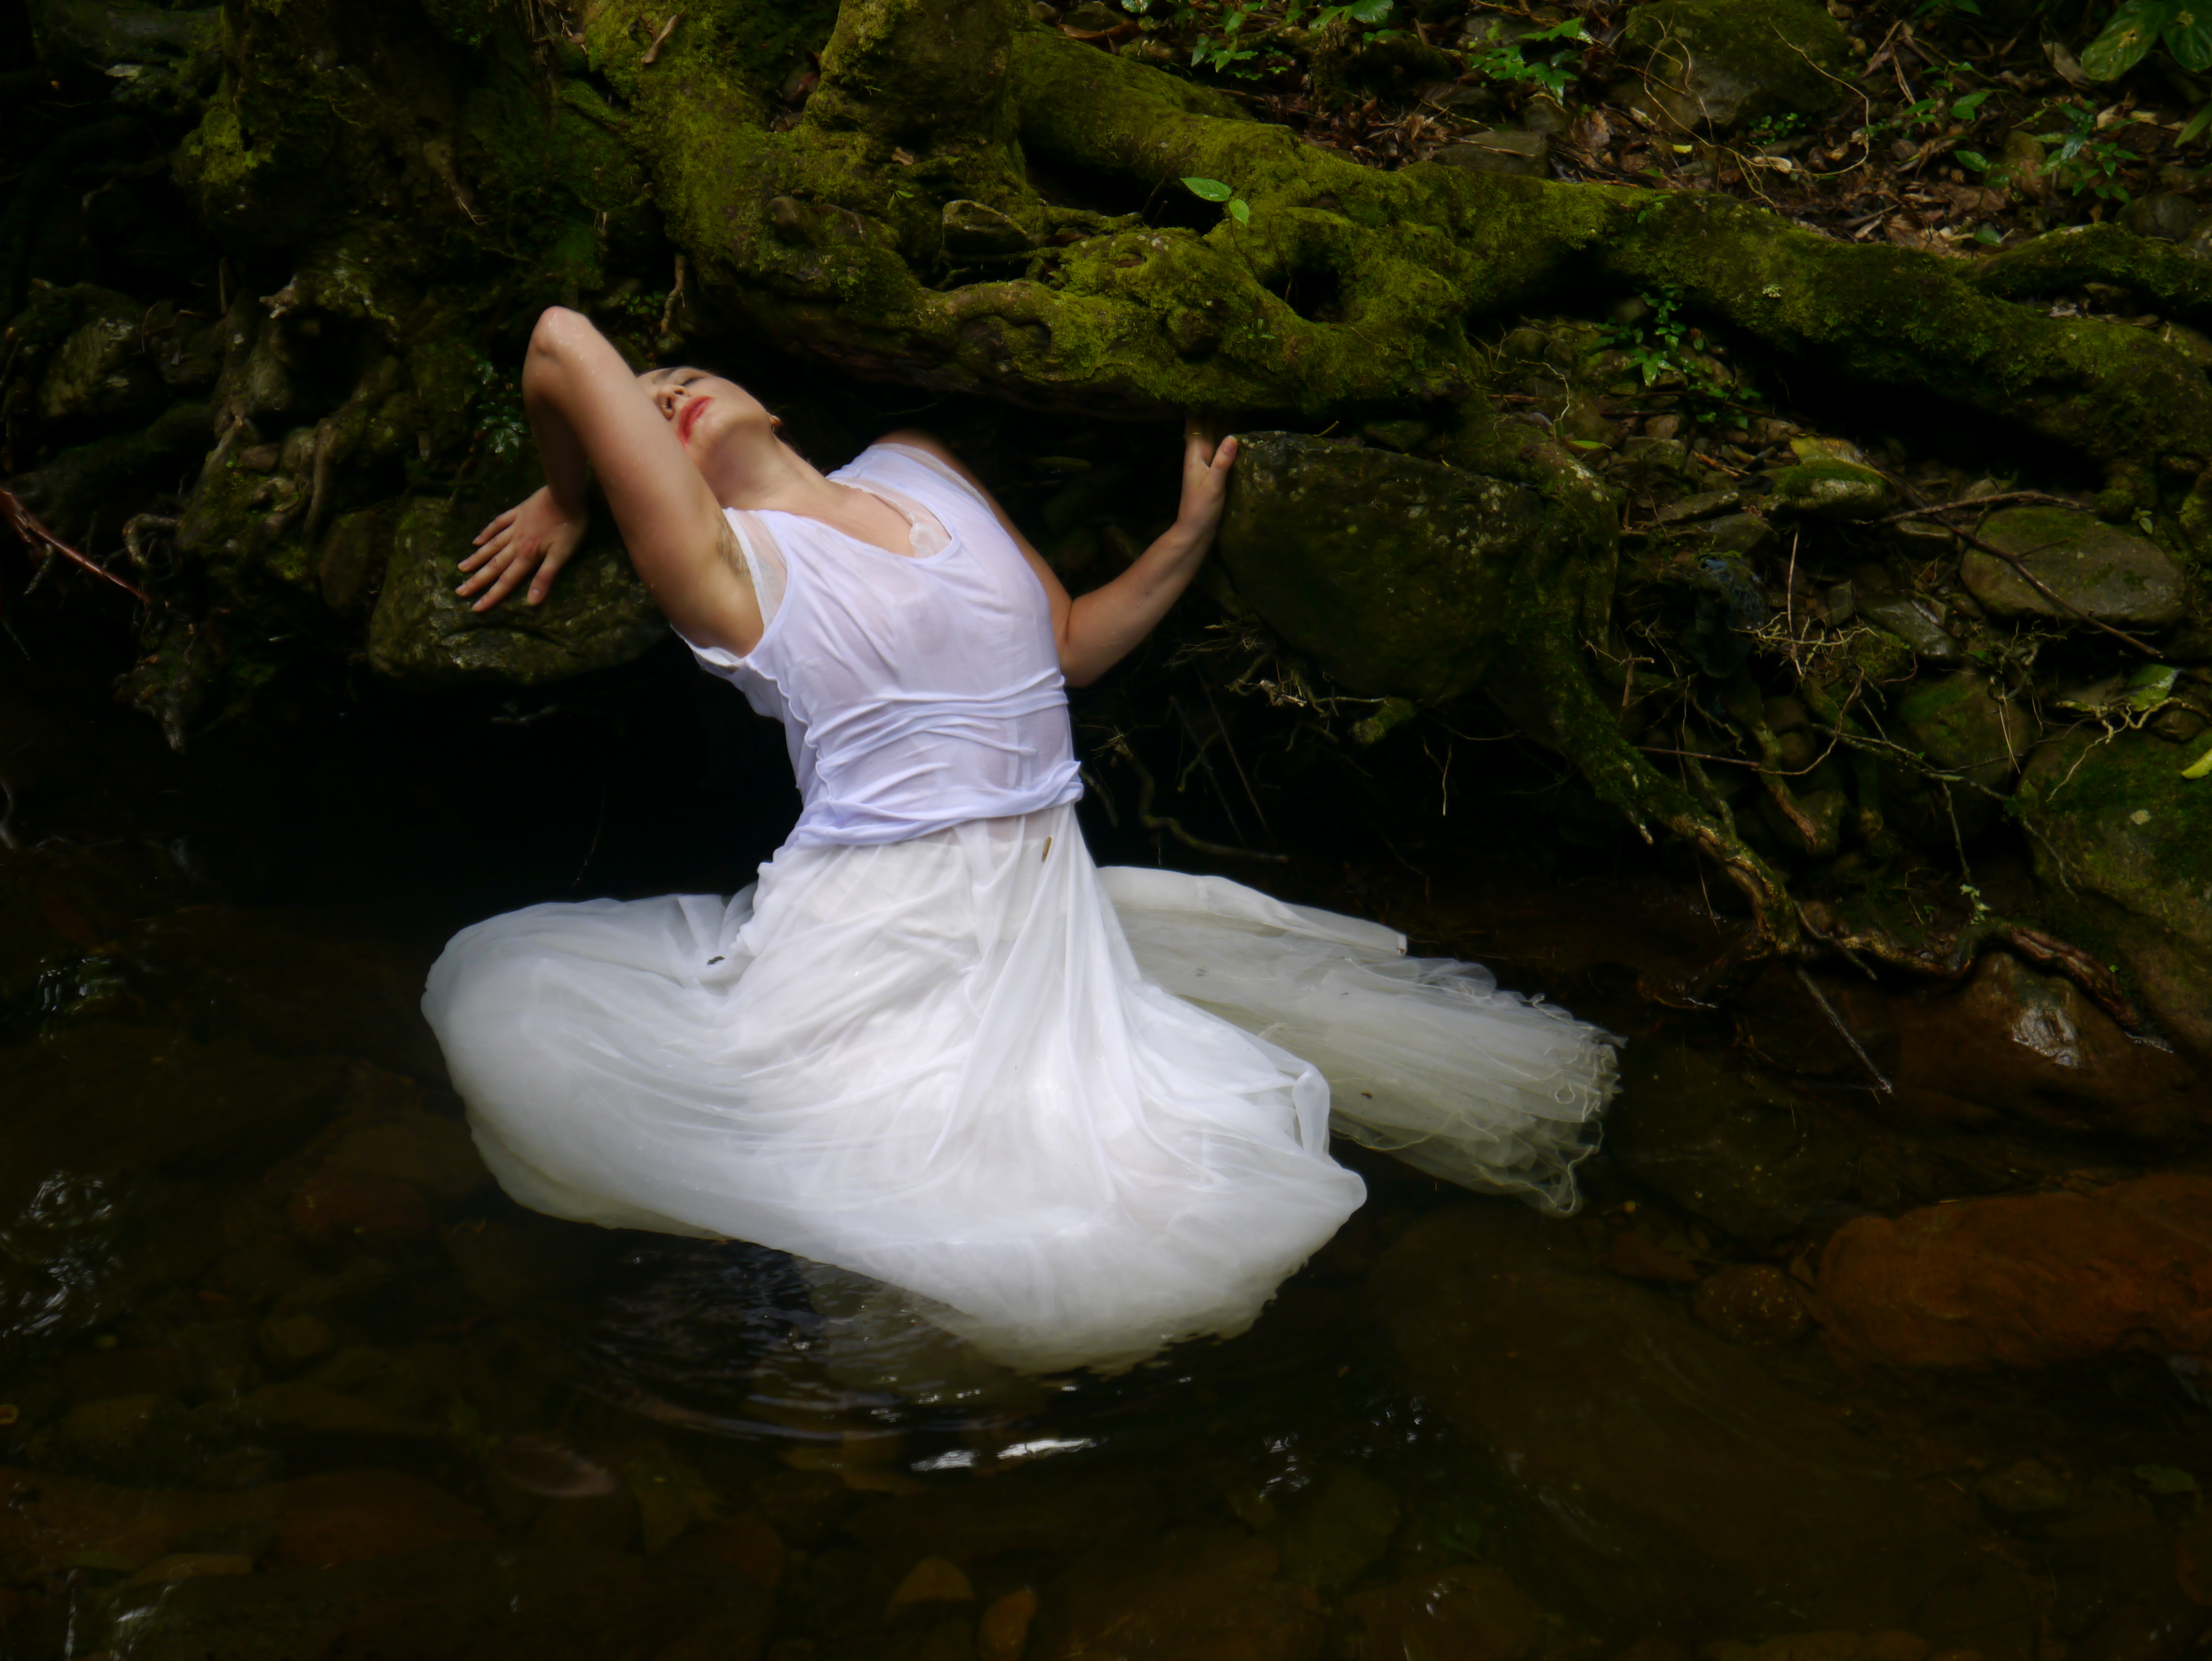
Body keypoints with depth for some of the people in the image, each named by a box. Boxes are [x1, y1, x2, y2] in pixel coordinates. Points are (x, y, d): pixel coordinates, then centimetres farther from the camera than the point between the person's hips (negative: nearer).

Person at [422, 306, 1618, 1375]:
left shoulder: (918, 467, 15)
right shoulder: (718, 562, -5)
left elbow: (1071, 648, 21)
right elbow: (567, 343, -11)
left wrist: (1191, 533, 14)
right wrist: (566, 499, 6)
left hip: (1045, 917, 2)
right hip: (874, 941, -2)